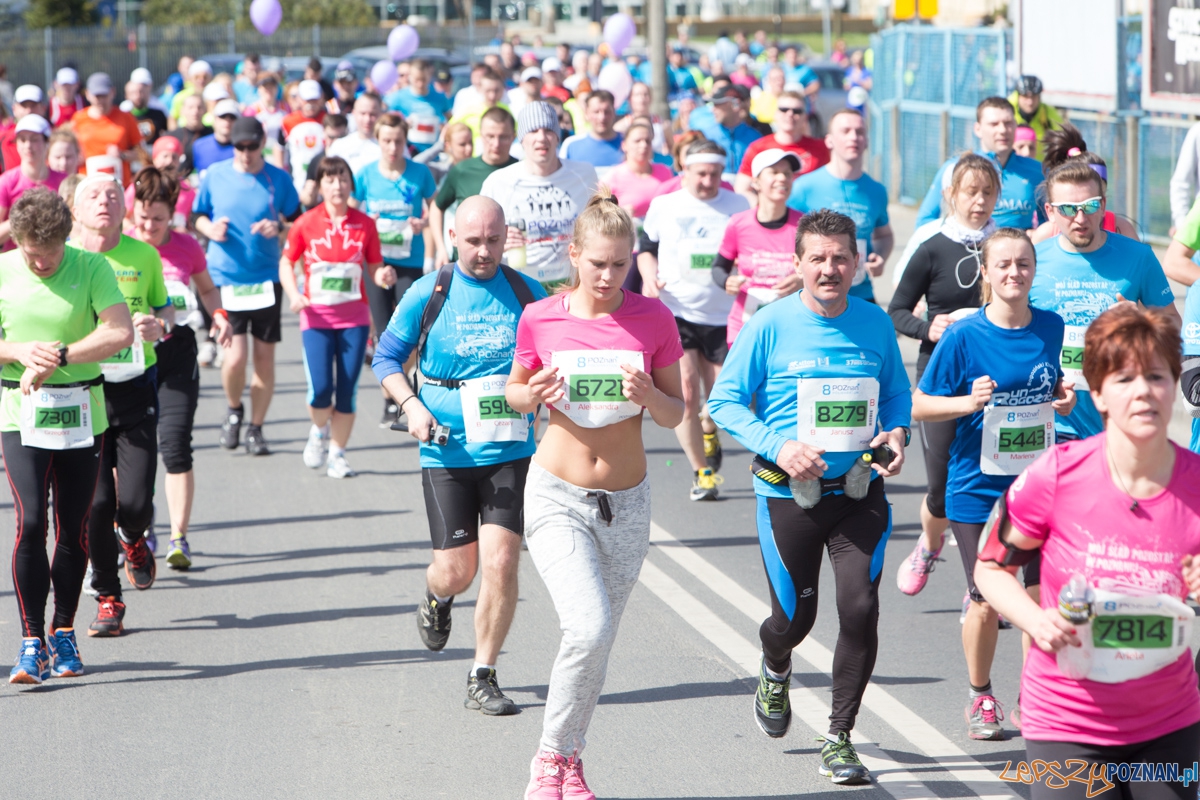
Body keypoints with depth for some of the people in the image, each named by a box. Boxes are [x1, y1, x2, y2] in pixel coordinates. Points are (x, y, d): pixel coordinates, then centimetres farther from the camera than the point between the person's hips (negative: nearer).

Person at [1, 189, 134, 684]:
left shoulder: (92, 268, -5)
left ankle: (64, 633, 22)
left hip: (82, 414, 1)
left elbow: (119, 332, -15)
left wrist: (57, 358, -21)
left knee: (74, 529, 5)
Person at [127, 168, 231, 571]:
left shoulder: (187, 247, 0)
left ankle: (179, 537, 0)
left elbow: (207, 287, 18)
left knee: (175, 444, -9)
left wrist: (219, 315, -1)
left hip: (176, 351, 0)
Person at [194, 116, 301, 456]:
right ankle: (234, 410, 18)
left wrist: (279, 228, -14)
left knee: (265, 357, 3)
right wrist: (210, 230, -8)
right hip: (225, 278, -1)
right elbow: (199, 217, 14)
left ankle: (256, 428, 19)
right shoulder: (215, 176, 3)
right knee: (235, 355, -12)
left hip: (266, 278, 1)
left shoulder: (279, 179, 2)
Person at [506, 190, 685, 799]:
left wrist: (648, 396, -20)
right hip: (557, 497, -2)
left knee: (597, 640, 12)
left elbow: (677, 414, 2)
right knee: (589, 629, -20)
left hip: (626, 501, 2)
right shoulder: (540, 319, -6)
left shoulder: (652, 319, -5)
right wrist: (533, 395, -13)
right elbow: (513, 390, 10)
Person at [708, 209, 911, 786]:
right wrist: (778, 447, -17)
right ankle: (774, 670, 47)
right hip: (789, 494, -2)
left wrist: (897, 432, -6)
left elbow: (897, 391, 15)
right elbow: (725, 401, -4)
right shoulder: (769, 327, -8)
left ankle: (839, 740, 4)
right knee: (795, 617, 6)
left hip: (859, 491, 2)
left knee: (861, 609, -12)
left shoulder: (875, 324, 1)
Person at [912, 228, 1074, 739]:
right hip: (979, 486, -3)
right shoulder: (963, 337, -9)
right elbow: (919, 406, -5)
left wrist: (1063, 398, -2)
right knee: (987, 603, 2)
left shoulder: (1051, 327, 2)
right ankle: (980, 697, 25)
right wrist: (969, 401, -21)